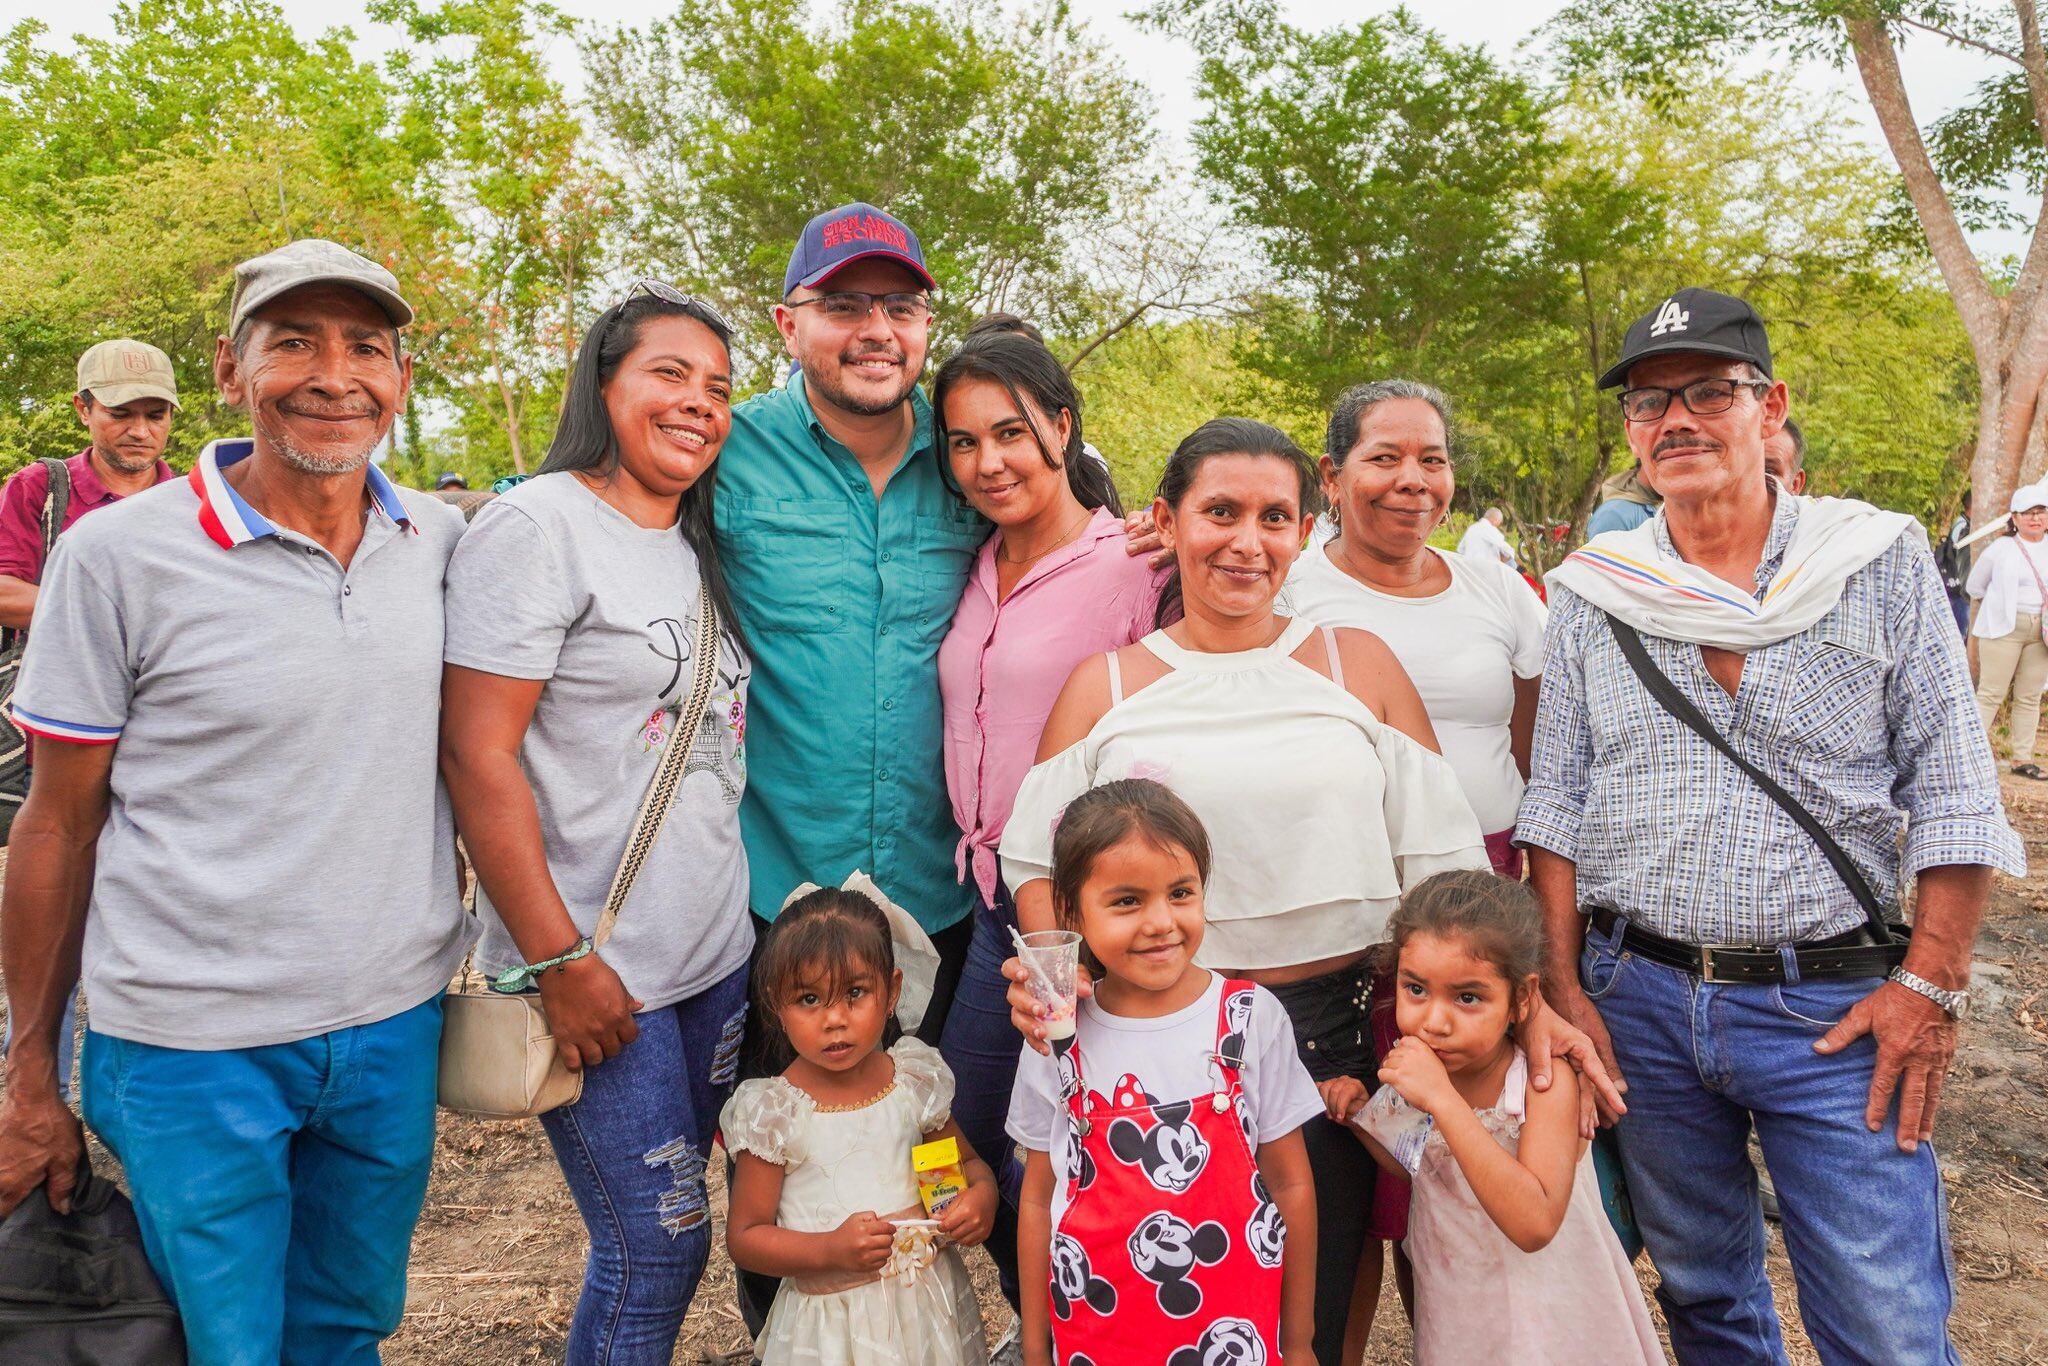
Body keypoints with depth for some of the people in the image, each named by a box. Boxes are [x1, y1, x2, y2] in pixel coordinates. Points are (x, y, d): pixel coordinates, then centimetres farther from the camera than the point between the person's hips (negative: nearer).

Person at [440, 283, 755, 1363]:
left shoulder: (700, 546, 11)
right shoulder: (537, 526, -11)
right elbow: (476, 754, -17)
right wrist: (561, 962, -18)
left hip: (721, 952, 7)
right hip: (595, 972, -7)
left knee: (669, 1227, 17)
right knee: (659, 1247, 2)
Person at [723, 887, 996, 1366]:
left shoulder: (915, 1079, -4)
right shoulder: (773, 1114, -14)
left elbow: (966, 1161, 11)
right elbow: (743, 1237, -8)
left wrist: (982, 1195, -11)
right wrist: (830, 1250, -22)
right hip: (833, 1323, -3)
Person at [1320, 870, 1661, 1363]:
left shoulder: (1545, 1078, -26)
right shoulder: (1413, 1064, -12)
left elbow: (1535, 1225, -38)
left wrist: (1442, 1100, -42)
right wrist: (1362, 1117, -12)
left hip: (1550, 1322, -4)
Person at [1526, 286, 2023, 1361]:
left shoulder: (1881, 560, -1)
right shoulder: (1590, 590, 4)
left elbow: (1955, 792, -1)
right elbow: (1555, 805, 5)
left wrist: (1931, 983, -7)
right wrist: (1563, 986, -1)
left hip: (1834, 1013, -2)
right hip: (1636, 1001, 2)